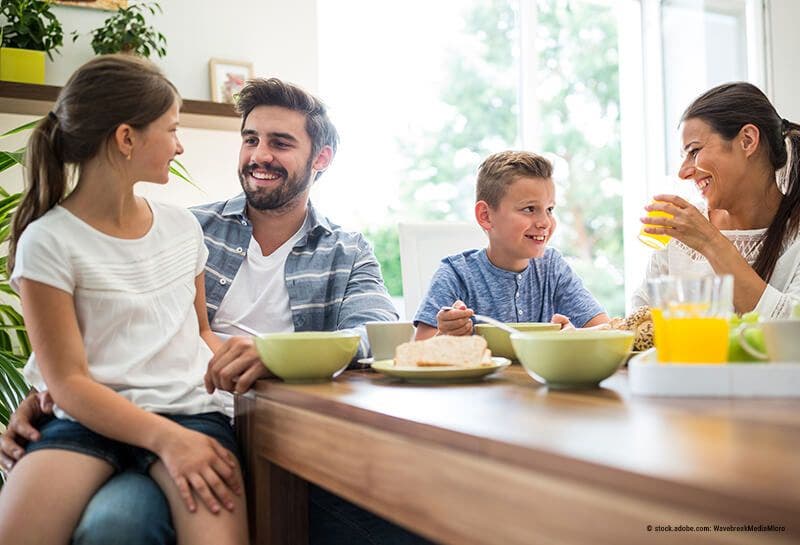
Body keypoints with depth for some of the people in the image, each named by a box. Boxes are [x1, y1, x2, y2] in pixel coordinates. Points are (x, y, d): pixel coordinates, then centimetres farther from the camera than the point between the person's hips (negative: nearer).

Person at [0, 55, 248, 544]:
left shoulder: (182, 227, 13)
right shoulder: (48, 242, -2)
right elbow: (68, 383, -7)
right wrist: (165, 438, -20)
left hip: (190, 408, 3)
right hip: (93, 417, -2)